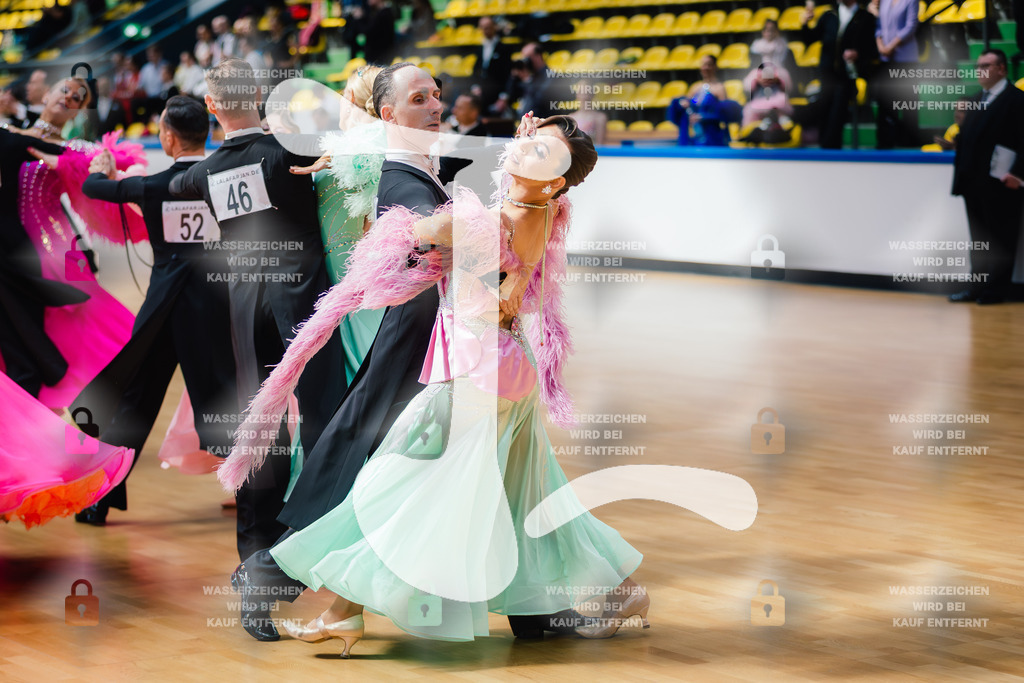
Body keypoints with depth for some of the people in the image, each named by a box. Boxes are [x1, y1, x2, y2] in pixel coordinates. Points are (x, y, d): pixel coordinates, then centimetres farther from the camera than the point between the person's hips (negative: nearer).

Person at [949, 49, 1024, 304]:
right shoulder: (977, 101, 19)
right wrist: (961, 173, 9)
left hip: (1000, 185, -8)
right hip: (974, 183, 8)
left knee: (1000, 239, -1)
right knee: (979, 238, 11)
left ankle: (996, 290, 3)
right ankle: (978, 286, 15)